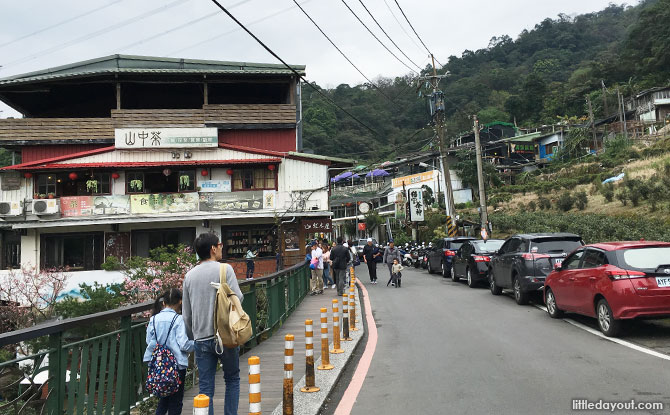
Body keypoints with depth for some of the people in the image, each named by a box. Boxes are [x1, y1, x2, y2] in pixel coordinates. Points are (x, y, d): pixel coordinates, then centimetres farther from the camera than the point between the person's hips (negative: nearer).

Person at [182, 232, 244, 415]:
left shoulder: (189, 275, 8)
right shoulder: (225, 269, -8)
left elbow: (186, 314, 12)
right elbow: (237, 298, -15)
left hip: (201, 339, 4)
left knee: (205, 388, 7)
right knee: (232, 379, 15)